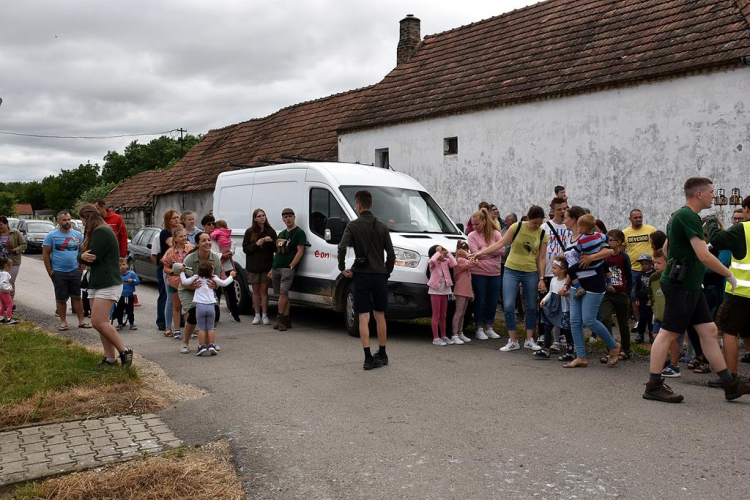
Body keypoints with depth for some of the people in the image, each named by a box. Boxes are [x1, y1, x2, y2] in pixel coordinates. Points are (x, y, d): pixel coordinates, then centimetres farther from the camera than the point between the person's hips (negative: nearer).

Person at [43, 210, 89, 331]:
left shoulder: (77, 235, 5)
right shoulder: (51, 235, -2)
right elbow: (45, 253, -1)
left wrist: (80, 266, 2)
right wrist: (49, 271, -6)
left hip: (75, 271, 2)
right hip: (59, 273, -2)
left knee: (76, 297, 6)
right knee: (61, 299, 5)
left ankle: (81, 321, 10)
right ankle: (63, 322, 15)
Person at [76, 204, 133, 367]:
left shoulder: (102, 232, -13)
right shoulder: (93, 232, 19)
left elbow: (92, 257, -20)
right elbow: (81, 255, 10)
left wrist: (83, 256, 0)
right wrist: (83, 256, -12)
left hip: (108, 284, -10)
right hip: (96, 284, 10)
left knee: (99, 322, -15)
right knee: (101, 323, 6)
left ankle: (124, 351, -5)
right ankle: (110, 358, 9)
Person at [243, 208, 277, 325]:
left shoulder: (270, 231, 4)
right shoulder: (249, 232, 4)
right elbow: (245, 249, 0)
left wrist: (271, 242, -17)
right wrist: (256, 244, -16)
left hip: (266, 266, -1)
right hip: (253, 266, 1)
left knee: (264, 290, 1)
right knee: (256, 290, 6)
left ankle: (264, 315, 6)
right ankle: (257, 315, 12)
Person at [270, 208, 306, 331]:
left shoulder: (299, 232, -2)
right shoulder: (281, 234, 23)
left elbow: (300, 251, -9)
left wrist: (291, 266, -16)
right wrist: (272, 268, 19)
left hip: (288, 268, -7)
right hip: (276, 268, 7)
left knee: (283, 293, -16)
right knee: (283, 294, 6)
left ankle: (280, 319, -13)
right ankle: (286, 320, 9)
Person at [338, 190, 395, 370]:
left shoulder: (353, 226, -4)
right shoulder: (382, 226, 7)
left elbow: (342, 248, -17)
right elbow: (391, 254, 5)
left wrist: (342, 268, -4)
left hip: (361, 275, -3)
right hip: (380, 276, 3)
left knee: (363, 317, -1)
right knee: (380, 316, 15)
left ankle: (368, 358, -6)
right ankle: (382, 355, 24)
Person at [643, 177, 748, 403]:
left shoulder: (680, 216, 15)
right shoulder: (688, 217, -17)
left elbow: (665, 247, 24)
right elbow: (704, 256, -22)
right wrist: (730, 275, -11)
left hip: (690, 285, 10)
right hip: (681, 286, -10)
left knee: (708, 331, 10)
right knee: (668, 333, -4)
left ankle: (729, 384, 16)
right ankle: (653, 386, 3)